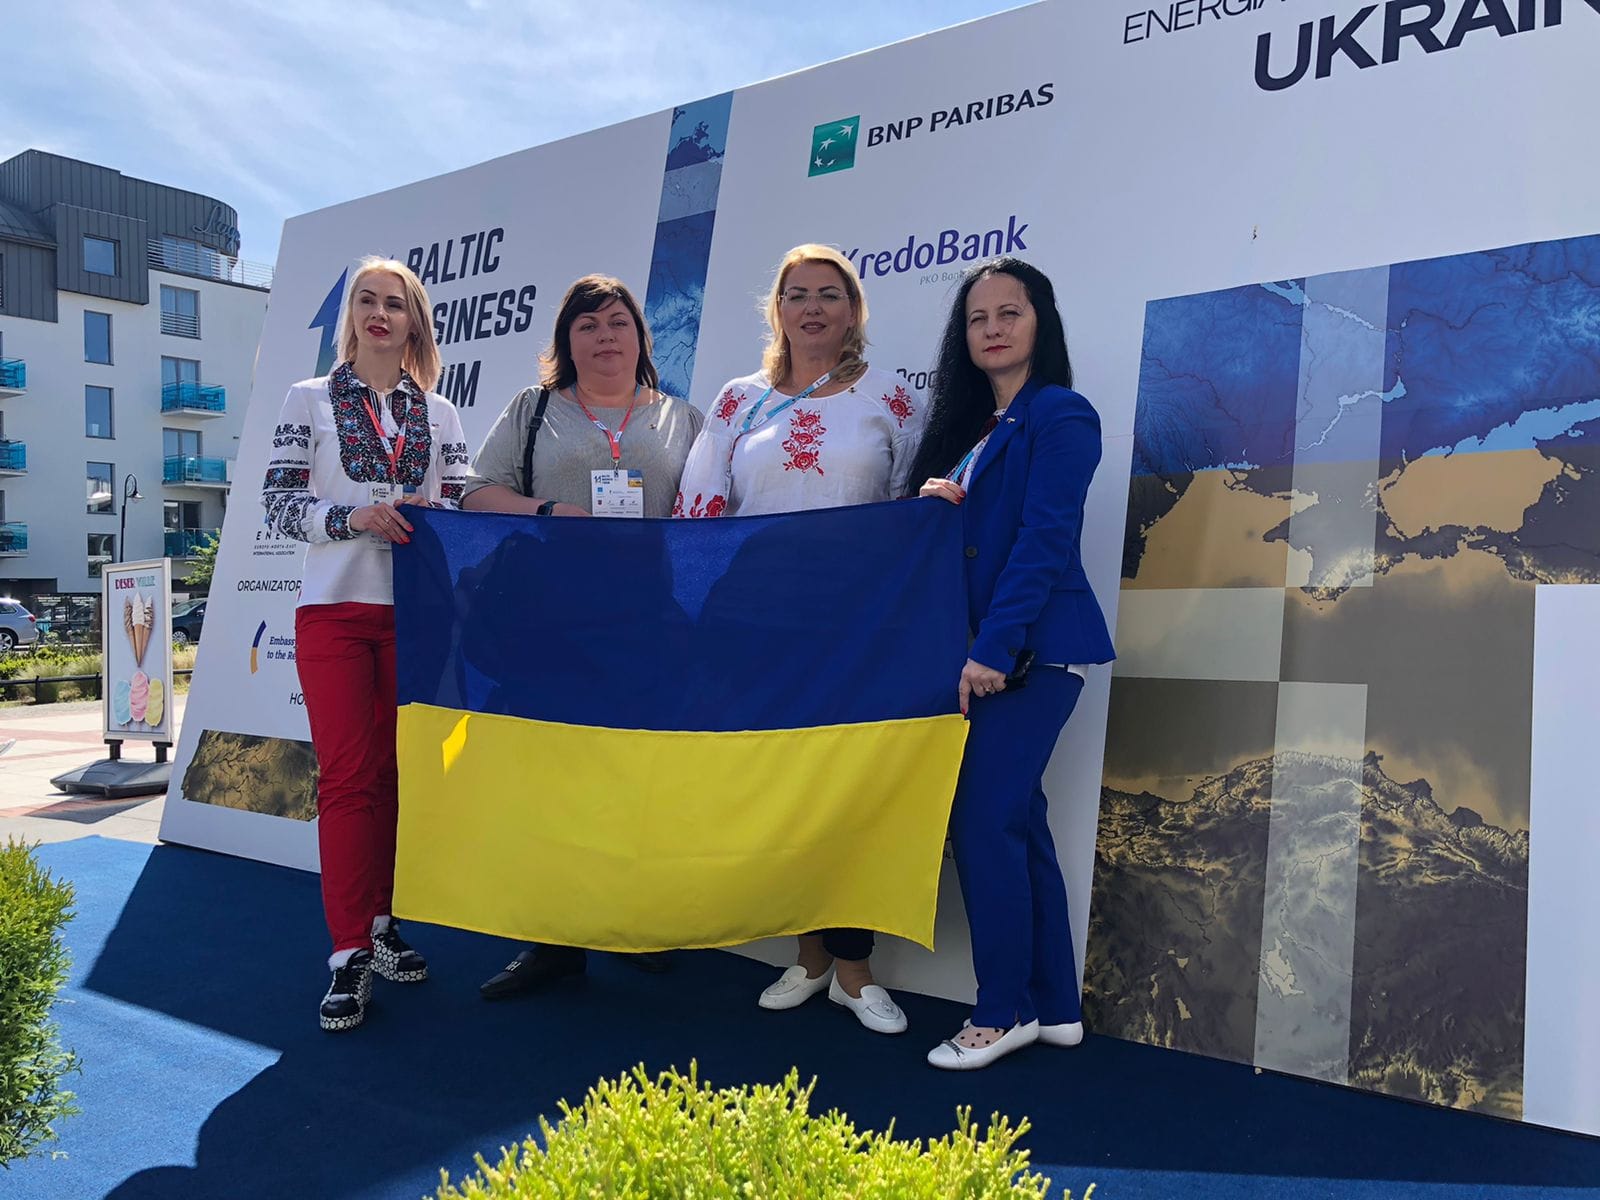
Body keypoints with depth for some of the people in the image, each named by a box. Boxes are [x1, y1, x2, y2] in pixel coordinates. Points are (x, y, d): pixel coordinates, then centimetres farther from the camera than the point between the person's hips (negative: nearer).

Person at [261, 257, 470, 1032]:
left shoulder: (438, 414, 13)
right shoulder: (310, 401, 7)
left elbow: (462, 508, 11)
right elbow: (279, 504, 0)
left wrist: (431, 517, -12)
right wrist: (351, 517, -18)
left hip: (415, 609, 3)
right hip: (335, 608, -2)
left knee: (394, 771, 7)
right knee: (348, 773, -6)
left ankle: (379, 922, 21)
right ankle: (349, 956, -2)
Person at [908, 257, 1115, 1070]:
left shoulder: (1060, 415, -7)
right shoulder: (969, 425, 18)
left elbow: (1044, 539, -16)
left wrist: (992, 650, -21)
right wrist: (931, 503, -3)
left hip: (1032, 650, -8)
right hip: (982, 650, 8)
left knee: (983, 819, -9)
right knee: (1016, 820, 10)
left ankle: (1003, 1012, 5)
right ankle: (1053, 1007, 20)